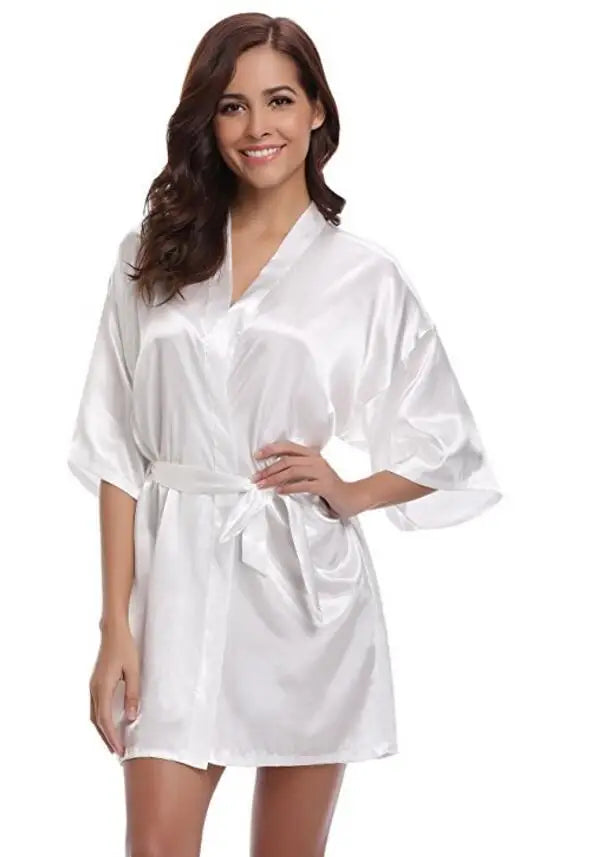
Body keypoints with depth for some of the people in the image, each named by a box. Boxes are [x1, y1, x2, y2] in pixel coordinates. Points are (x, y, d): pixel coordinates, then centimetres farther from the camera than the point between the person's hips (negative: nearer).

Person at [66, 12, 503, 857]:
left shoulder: (366, 277, 2)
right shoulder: (152, 257, 5)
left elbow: (448, 449, 9)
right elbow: (117, 453, 3)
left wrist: (349, 492, -8)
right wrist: (116, 625, -3)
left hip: (304, 591, 0)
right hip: (179, 581, 0)